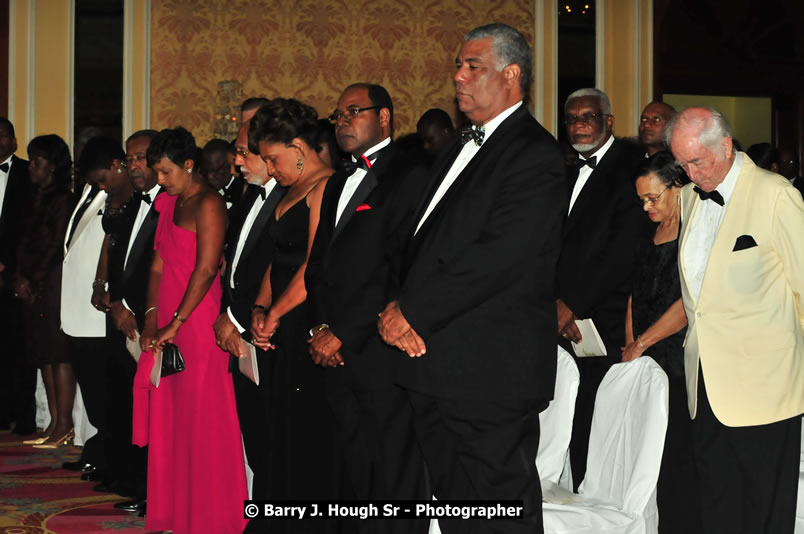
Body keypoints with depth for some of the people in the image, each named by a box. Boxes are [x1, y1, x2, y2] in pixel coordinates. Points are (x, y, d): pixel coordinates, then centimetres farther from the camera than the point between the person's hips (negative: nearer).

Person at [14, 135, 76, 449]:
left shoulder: (62, 200, -8)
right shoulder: (37, 199, 15)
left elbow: (56, 246, -11)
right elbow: (26, 242, 15)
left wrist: (33, 281, -7)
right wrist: (20, 276, 3)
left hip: (53, 283, -8)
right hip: (33, 286, 8)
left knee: (59, 353, -6)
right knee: (44, 354, 7)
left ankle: (64, 426, -3)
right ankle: (54, 423, 11)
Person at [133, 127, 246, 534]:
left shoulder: (208, 204, -10)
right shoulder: (169, 203, 16)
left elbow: (206, 269, -17)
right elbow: (159, 264, 13)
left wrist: (175, 323, -15)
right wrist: (151, 317, 2)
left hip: (198, 321, -8)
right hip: (167, 325, 8)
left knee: (201, 418, -3)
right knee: (168, 416, 10)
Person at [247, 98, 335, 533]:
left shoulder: (325, 188, -13)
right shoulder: (291, 193, 17)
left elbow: (315, 266, -18)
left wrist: (275, 313, -8)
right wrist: (260, 308, 3)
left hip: (310, 326, -9)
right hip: (284, 333, 9)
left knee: (310, 438, -3)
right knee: (281, 436, 11)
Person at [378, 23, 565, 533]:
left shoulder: (534, 154, -11)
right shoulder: (459, 150, 19)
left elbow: (499, 257, -21)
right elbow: (425, 240, 16)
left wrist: (413, 311, -15)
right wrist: (400, 308, -3)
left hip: (491, 371, -9)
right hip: (436, 366, 9)